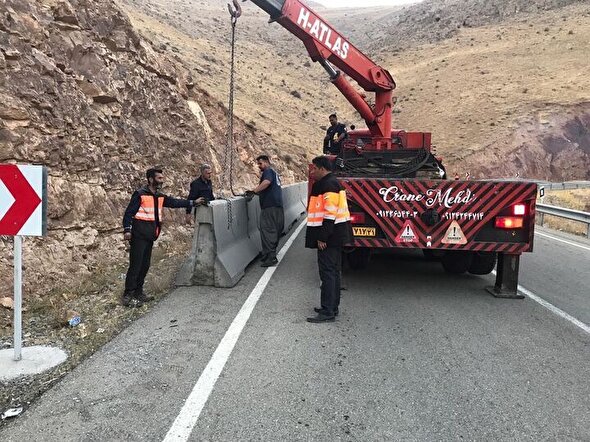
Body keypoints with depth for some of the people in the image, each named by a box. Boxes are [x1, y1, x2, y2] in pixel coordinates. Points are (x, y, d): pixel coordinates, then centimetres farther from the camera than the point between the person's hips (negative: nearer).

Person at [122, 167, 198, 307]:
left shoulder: (160, 197, 14)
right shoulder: (140, 194, -8)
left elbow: (174, 202, 17)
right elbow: (129, 212, -10)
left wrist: (192, 203, 13)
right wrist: (127, 230, -18)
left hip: (150, 236, 8)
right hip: (139, 236, -8)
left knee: (145, 265, 11)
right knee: (135, 265, -8)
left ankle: (138, 292, 21)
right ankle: (128, 295, -2)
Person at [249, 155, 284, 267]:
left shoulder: (268, 171, -5)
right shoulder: (275, 173, 25)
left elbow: (266, 182, -27)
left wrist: (254, 191, -26)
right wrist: (257, 192, 24)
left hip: (269, 206, -10)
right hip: (278, 205, 10)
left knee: (267, 231, -9)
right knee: (275, 231, 15)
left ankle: (270, 258, -11)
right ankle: (272, 254, 25)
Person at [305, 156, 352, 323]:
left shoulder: (328, 185, -16)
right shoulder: (329, 183, 18)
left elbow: (330, 215, -23)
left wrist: (322, 237, -22)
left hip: (329, 237, -11)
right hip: (335, 236, 11)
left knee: (327, 272, -8)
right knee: (333, 272, 16)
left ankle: (328, 312, -4)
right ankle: (332, 307, 26)